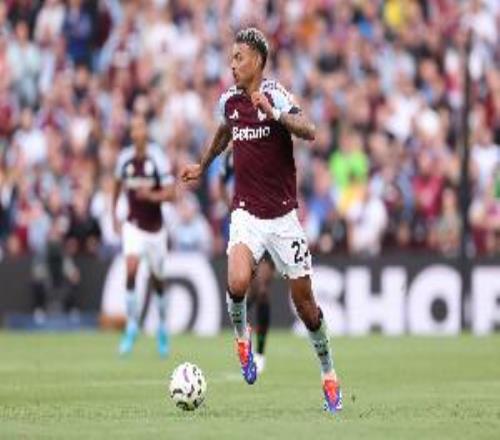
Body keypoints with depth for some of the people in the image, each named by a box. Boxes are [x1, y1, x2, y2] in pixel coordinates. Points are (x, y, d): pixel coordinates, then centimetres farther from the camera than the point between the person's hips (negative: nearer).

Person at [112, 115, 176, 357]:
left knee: (157, 279, 11)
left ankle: (162, 328, 31)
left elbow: (171, 193, -14)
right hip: (133, 225, 1)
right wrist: (114, 216, 16)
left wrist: (152, 195, -31)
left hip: (155, 226, -1)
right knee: (131, 270, -19)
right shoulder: (124, 159, -3)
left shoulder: (158, 159, -14)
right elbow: (118, 185, 17)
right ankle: (131, 327, -12)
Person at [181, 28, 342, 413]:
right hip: (246, 212, 3)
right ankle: (242, 335, 9)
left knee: (303, 300, 3)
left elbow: (309, 132, -28)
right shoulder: (229, 101, 5)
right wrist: (202, 166, 37)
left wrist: (274, 114, -41)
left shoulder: (274, 95, -11)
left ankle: (329, 374, 21)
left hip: (283, 214, -3)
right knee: (237, 284, -22)